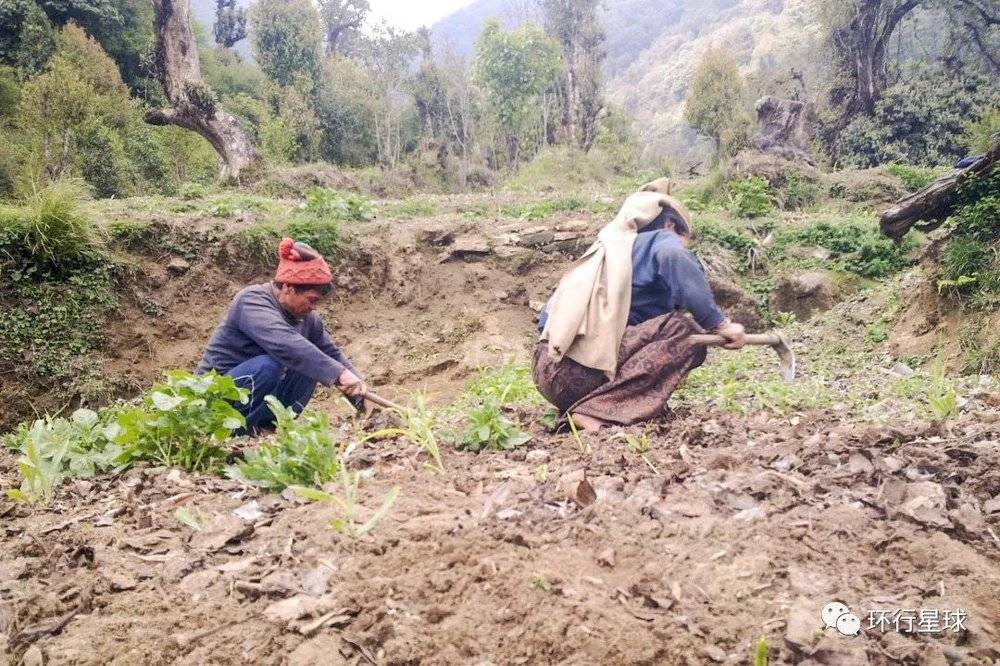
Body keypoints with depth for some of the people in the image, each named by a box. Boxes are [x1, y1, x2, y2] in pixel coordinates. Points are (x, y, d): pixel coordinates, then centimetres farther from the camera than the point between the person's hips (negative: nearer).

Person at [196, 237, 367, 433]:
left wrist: (360, 394, -8)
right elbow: (285, 343, -40)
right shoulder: (253, 301, -24)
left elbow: (331, 353, 4)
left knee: (310, 365, -7)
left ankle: (270, 424, -5)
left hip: (258, 394, 8)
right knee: (269, 365, -32)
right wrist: (338, 373, -47)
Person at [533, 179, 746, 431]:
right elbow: (673, 257, -20)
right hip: (578, 373, -9)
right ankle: (598, 413, -19)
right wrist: (719, 323, -15)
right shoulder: (659, 240, 6)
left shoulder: (613, 247, 29)